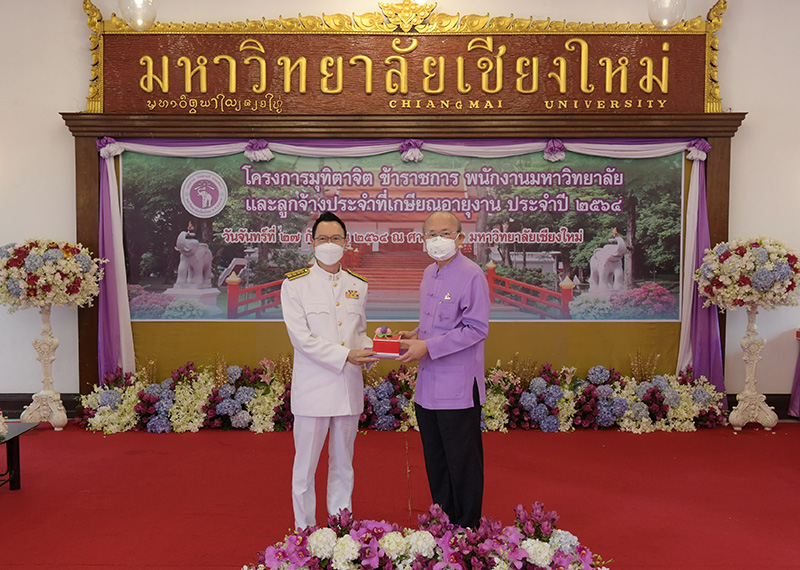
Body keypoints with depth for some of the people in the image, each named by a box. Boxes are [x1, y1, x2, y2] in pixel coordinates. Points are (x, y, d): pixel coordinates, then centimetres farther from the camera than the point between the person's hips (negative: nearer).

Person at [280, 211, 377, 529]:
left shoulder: (358, 285, 11)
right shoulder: (294, 284, -3)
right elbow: (301, 337, -11)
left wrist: (370, 348, -5)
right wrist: (345, 355, -17)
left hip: (349, 387, 4)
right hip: (312, 388, -4)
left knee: (343, 464, 14)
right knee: (306, 465, 4)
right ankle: (304, 533, 21)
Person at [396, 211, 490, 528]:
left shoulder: (472, 275, -12)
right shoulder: (429, 274, 13)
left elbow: (476, 329, -18)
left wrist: (427, 346, -20)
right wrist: (415, 335, 5)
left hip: (458, 388, -8)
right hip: (427, 387, 8)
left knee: (463, 464, 4)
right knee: (435, 462, 17)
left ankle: (467, 530, 19)